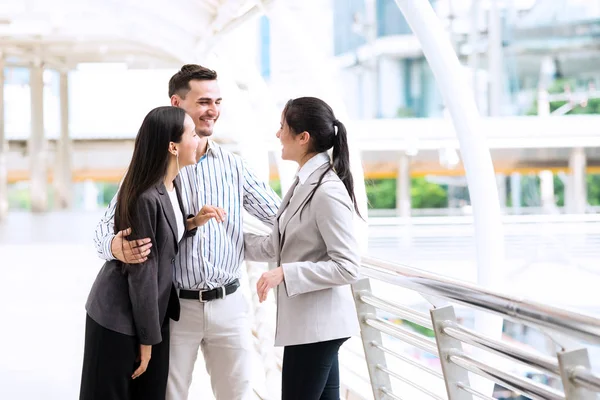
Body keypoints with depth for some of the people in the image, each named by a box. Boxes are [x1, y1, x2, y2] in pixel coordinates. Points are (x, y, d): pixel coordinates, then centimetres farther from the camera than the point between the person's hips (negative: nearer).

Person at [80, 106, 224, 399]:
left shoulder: (172, 185, 2)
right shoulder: (145, 197, -24)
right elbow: (142, 270, -20)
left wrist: (193, 223, -3)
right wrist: (147, 337, -15)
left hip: (154, 310, 8)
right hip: (120, 319, -8)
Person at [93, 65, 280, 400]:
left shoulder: (233, 165, 6)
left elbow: (281, 214, 6)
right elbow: (106, 229, -6)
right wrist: (118, 247, -29)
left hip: (228, 305, 2)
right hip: (174, 306, -2)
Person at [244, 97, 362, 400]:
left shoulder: (327, 192, -19)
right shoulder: (303, 183, 10)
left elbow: (347, 267, -21)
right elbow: (275, 246, 16)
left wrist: (285, 273, -23)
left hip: (317, 324, -9)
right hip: (308, 321, 9)